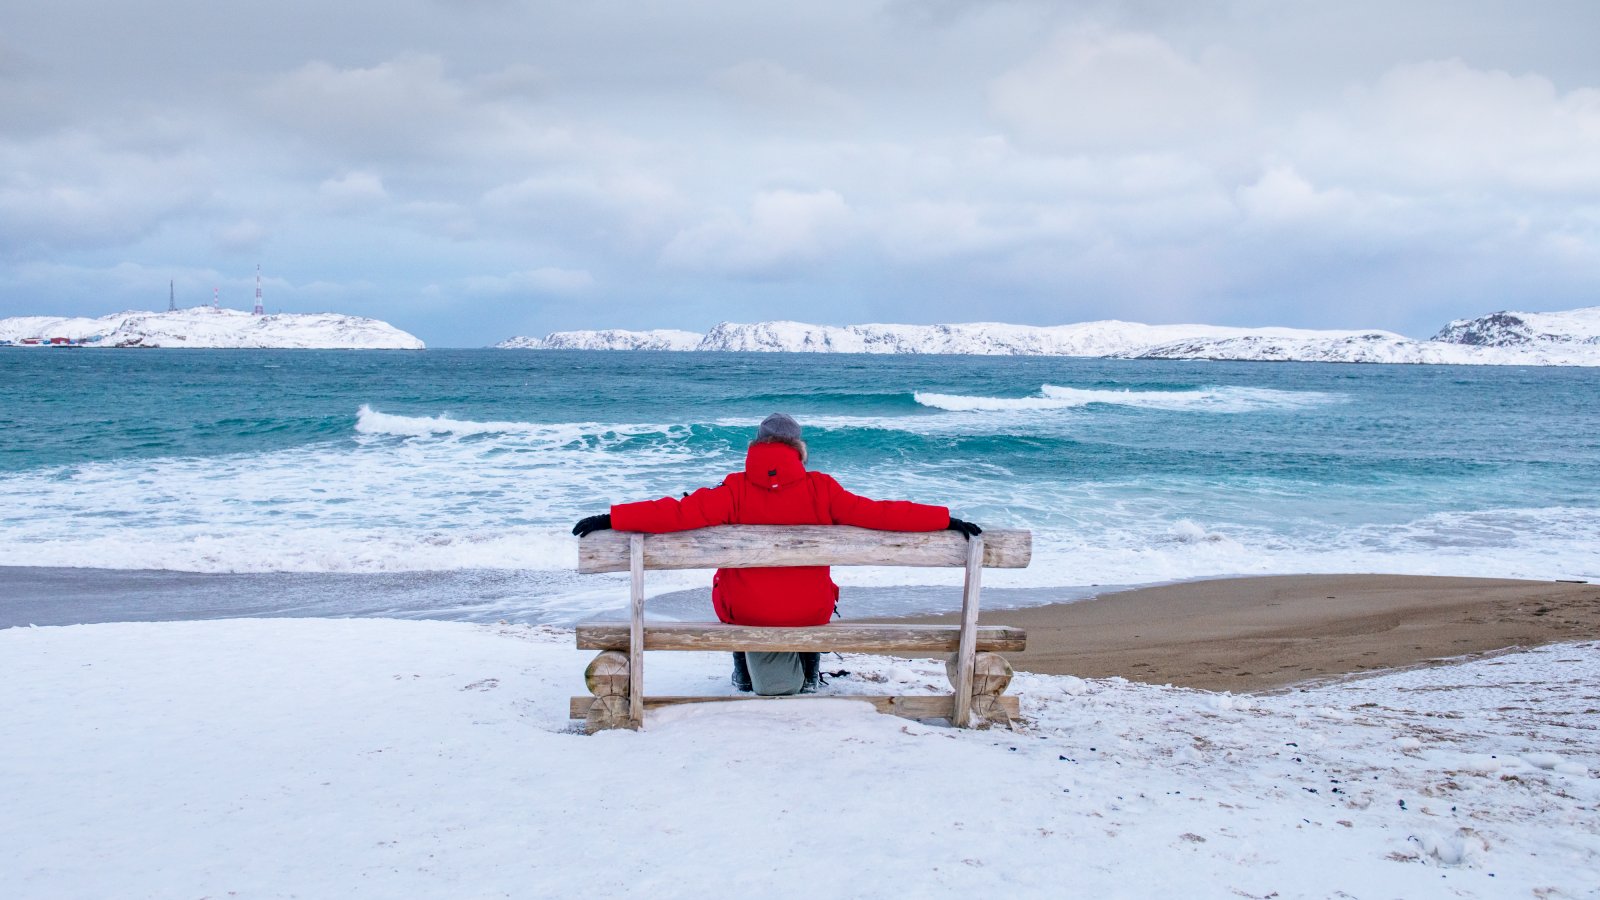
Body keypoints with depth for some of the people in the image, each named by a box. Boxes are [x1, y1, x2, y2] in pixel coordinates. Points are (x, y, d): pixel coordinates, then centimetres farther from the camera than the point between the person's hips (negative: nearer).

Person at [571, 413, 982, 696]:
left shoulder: (735, 491, -12)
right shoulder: (821, 490, -11)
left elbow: (681, 512, -19)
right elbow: (877, 513, -12)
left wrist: (611, 518, -16)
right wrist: (947, 521, -6)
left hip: (745, 612, 0)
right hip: (808, 613, 0)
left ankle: (746, 671, 40)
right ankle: (807, 674, 40)